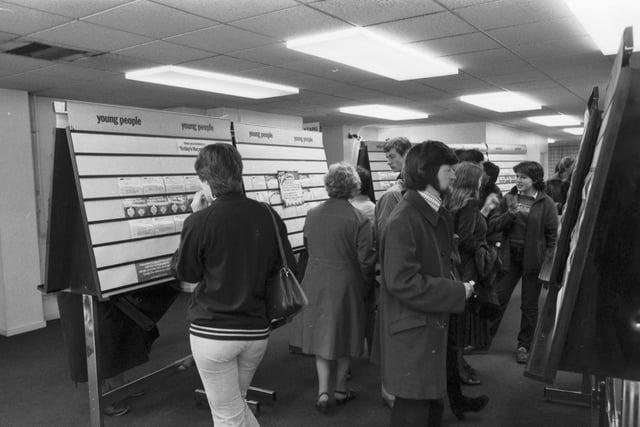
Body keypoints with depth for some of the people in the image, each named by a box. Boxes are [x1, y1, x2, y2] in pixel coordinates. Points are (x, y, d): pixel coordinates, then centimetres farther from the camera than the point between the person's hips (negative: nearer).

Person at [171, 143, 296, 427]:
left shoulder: (200, 221, -16)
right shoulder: (269, 216, -5)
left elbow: (183, 272, 1)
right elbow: (288, 271, 1)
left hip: (212, 332, -4)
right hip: (256, 331, 4)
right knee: (236, 403, 28)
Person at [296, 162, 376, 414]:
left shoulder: (312, 215, -4)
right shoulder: (360, 220, -15)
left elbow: (308, 249, 7)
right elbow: (365, 260, -12)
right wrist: (365, 286, 4)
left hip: (316, 282, 3)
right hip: (346, 284, -2)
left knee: (321, 334, 15)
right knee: (344, 335, 15)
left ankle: (323, 391, 10)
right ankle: (340, 390, 28)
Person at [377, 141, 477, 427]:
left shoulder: (439, 215, 8)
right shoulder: (403, 220, -22)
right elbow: (402, 282, -26)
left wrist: (454, 285, 0)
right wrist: (456, 292, -19)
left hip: (434, 323, 9)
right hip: (412, 329, -9)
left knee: (433, 398, 22)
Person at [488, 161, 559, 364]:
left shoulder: (546, 203, -6)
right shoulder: (508, 198, 2)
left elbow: (553, 234, -4)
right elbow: (493, 225, -2)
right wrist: (509, 214, -19)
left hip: (533, 259, -2)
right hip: (510, 257, 2)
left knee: (529, 305, 10)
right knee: (498, 298, 6)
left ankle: (524, 345, 25)